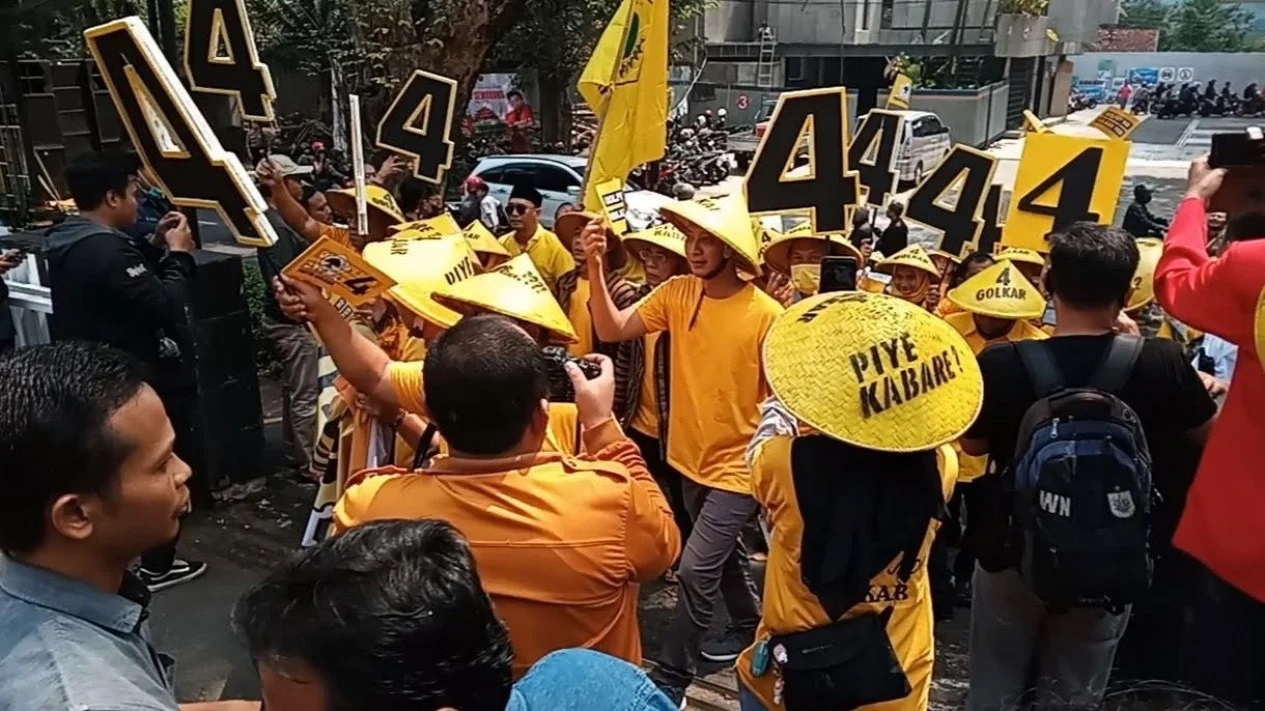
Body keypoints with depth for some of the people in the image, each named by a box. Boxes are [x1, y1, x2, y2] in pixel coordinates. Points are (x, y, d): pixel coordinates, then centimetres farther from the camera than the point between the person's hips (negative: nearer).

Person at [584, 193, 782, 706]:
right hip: (690, 457, 6)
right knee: (723, 554, 25)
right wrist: (596, 267, -23)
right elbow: (612, 331, -12)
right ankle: (749, 623, 50)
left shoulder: (766, 315, -18)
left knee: (696, 568, -7)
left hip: (738, 465, -6)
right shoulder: (677, 292, -5)